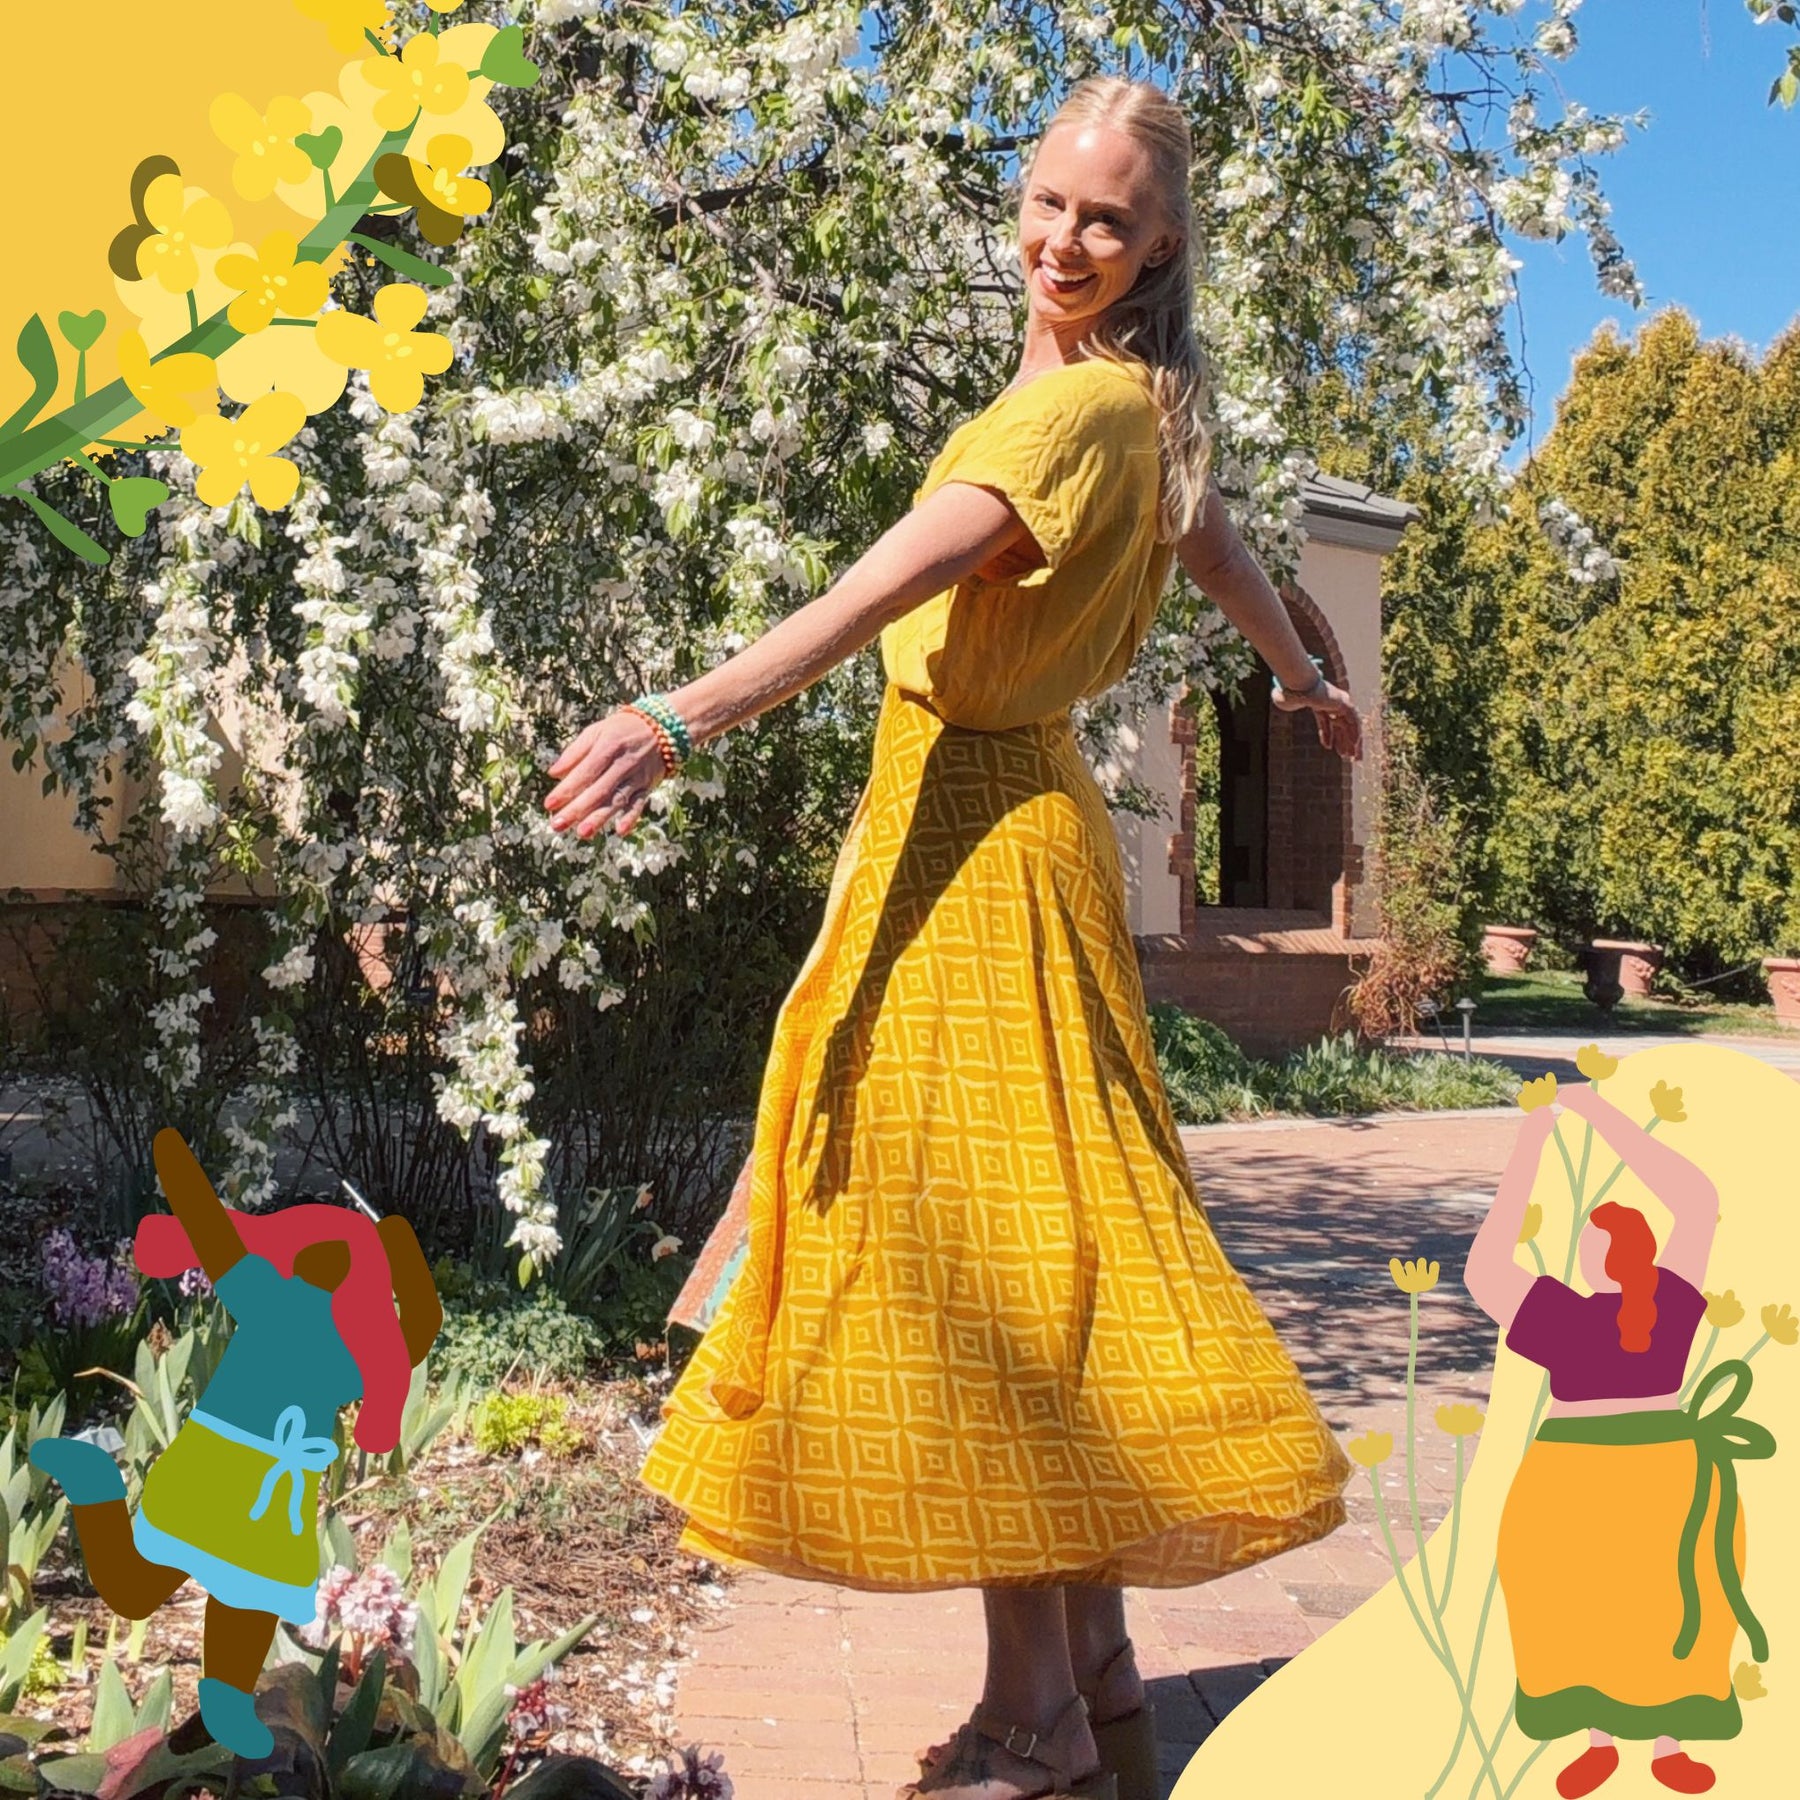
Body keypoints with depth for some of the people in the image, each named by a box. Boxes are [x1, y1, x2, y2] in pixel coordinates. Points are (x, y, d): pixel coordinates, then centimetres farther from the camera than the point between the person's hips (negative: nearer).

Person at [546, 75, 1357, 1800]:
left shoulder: (1088, 402, -14)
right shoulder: (1133, 401, 14)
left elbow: (885, 587, -26)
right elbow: (1219, 543, 31)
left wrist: (676, 718, -32)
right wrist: (1305, 679, 49)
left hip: (978, 837, -10)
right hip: (994, 819, 10)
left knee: (974, 1255, -5)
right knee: (1017, 1254, 12)